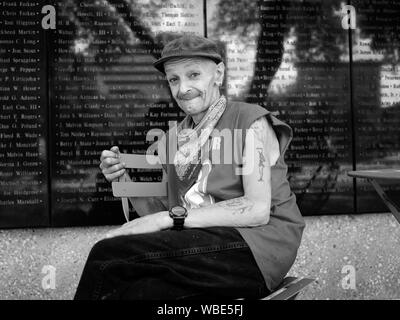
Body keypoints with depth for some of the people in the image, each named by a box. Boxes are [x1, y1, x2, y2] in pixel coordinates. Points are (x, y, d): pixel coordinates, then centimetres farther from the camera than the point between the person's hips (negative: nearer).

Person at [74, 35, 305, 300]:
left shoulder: (251, 121, -2)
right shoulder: (173, 139, 15)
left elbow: (258, 210, -15)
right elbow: (162, 215, 15)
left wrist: (170, 217, -19)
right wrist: (126, 180, -2)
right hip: (205, 248, 5)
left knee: (107, 255, -22)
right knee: (141, 290, -30)